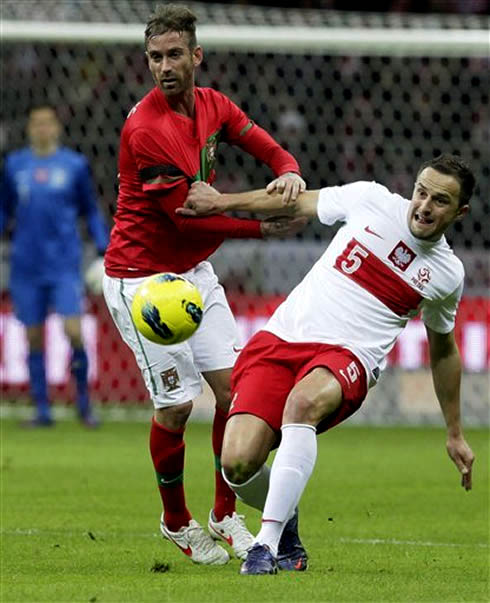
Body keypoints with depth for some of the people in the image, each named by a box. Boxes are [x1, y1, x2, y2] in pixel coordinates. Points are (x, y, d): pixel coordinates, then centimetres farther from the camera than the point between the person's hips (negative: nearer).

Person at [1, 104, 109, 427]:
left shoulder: (75, 165, 4)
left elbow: (91, 212, 12)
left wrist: (104, 251, 5)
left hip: (65, 264, -2)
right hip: (26, 265, 2)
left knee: (73, 331, -13)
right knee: (34, 337, 3)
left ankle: (84, 400, 6)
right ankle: (42, 410, 11)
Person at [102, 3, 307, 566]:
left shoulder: (213, 105, 0)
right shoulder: (145, 129, -24)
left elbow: (270, 150, 6)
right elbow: (187, 218, -20)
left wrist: (289, 173, -19)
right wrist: (265, 228, -15)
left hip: (194, 271, 7)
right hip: (142, 278, -7)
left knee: (234, 384, -1)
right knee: (175, 405, -6)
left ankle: (224, 516, 14)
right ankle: (176, 522, 17)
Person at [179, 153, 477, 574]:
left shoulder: (448, 274, 10)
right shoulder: (371, 200, 6)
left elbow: (443, 349, 26)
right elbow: (299, 203, 21)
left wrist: (455, 434, 32)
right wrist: (220, 202, 18)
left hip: (347, 357, -1)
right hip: (279, 340, 1)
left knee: (304, 400, -40)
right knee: (238, 464, -20)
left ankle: (268, 542, -39)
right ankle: (285, 516, 17)